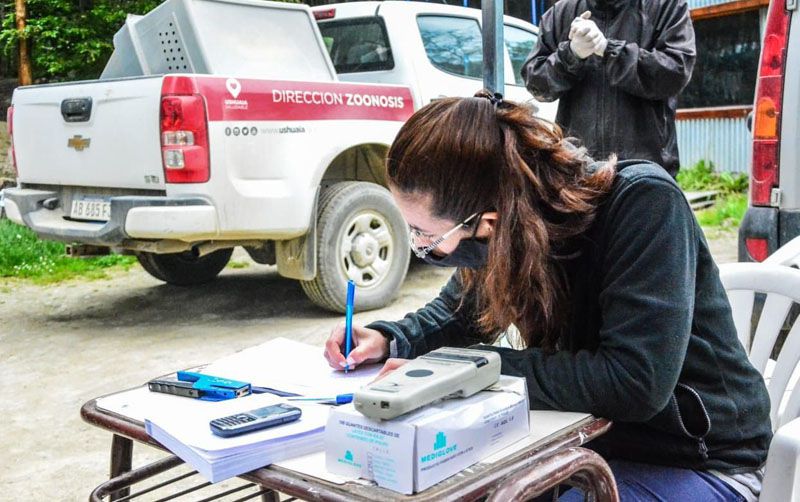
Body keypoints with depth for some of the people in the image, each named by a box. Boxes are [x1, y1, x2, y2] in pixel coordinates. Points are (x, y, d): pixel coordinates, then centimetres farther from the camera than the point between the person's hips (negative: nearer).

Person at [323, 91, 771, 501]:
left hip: (698, 462, -6)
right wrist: (389, 340, -9)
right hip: (592, 435, 6)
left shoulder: (643, 203, -28)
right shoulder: (515, 221, -10)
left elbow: (634, 382, -35)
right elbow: (462, 308, 10)